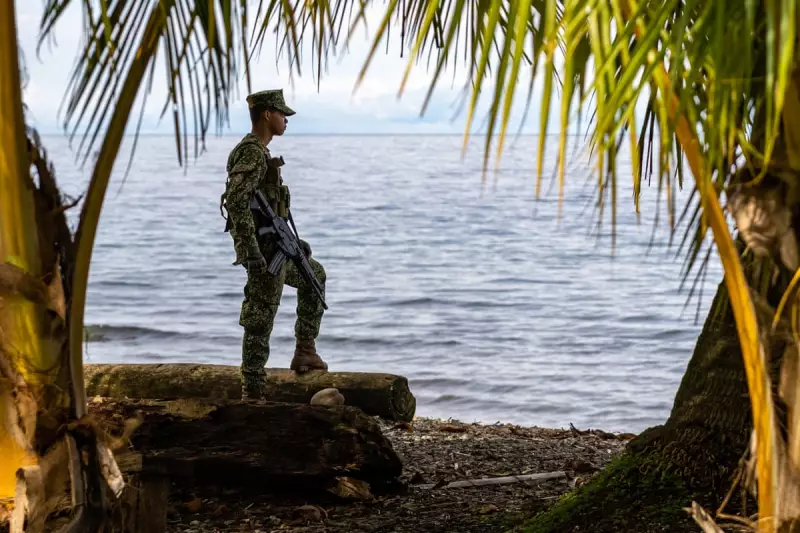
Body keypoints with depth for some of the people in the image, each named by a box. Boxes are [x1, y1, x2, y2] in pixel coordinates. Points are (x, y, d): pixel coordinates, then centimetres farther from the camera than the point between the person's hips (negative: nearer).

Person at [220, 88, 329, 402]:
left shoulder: (257, 152, 16)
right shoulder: (252, 153, -17)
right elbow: (236, 201, -29)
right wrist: (250, 249, -32)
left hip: (271, 247, 11)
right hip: (264, 250, -11)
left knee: (314, 275, 27)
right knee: (260, 320, -4)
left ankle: (305, 350, 23)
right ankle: (253, 392, 2)